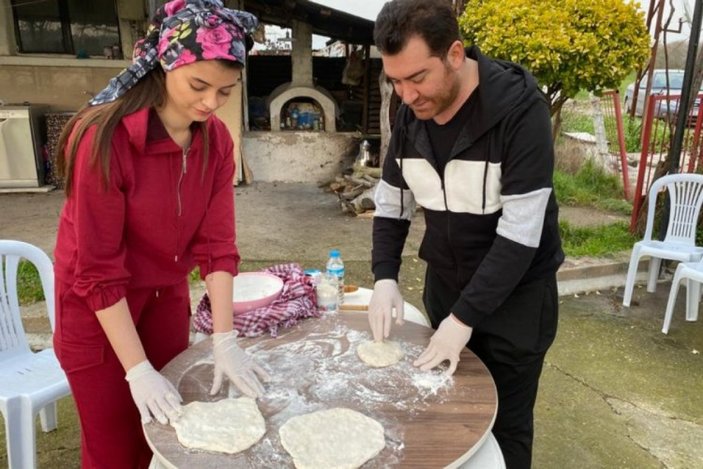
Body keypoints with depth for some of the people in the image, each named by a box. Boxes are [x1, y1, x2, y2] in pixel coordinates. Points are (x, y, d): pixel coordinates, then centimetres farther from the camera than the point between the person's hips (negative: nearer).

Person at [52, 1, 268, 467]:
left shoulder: (216, 139, -9)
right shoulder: (106, 136, -26)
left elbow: (217, 243, -11)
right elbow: (98, 270, -23)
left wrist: (225, 340, -17)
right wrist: (138, 370, -22)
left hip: (168, 298, 5)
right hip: (97, 310, -4)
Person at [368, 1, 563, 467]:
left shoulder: (521, 110, -22)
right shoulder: (411, 114, -4)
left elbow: (520, 232, -24)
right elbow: (392, 205, 4)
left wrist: (465, 317, -25)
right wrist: (385, 277, -11)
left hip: (516, 292, -4)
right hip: (443, 283, 5)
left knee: (504, 424, 9)